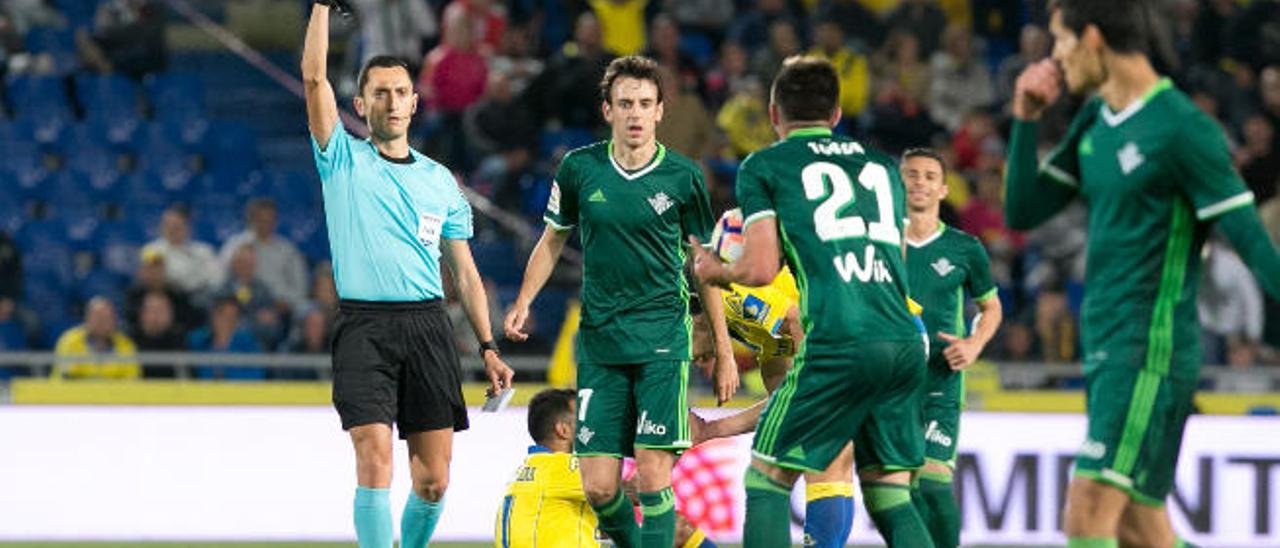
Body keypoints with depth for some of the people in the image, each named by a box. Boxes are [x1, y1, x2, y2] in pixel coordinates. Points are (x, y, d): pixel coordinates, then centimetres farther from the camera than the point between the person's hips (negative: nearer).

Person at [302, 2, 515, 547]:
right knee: (375, 458, -16)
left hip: (428, 326, 3)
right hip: (364, 324, -3)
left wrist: (488, 348, 10)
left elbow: (465, 271, 17)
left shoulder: (440, 180, 16)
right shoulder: (344, 160, 8)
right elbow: (314, 78, -4)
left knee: (433, 478, 1)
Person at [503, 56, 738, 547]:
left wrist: (723, 347, 6)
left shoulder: (683, 176, -1)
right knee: (598, 487, -1)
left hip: (663, 340, -2)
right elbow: (554, 239, 17)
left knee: (653, 478, -11)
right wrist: (523, 302, 4)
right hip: (600, 341, 2)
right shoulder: (580, 169, 3)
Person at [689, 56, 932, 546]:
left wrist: (714, 271, 22)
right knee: (891, 496, 11)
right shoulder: (881, 166, 24)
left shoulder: (763, 167, 9)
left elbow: (760, 269, 0)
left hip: (838, 345, -5)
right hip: (905, 343, 5)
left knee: (766, 481, 7)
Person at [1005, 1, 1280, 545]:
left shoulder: (1182, 129, -12)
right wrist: (1025, 121, 5)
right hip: (1106, 349, 9)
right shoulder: (1094, 122, 14)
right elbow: (1022, 212, 16)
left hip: (1151, 351, -9)